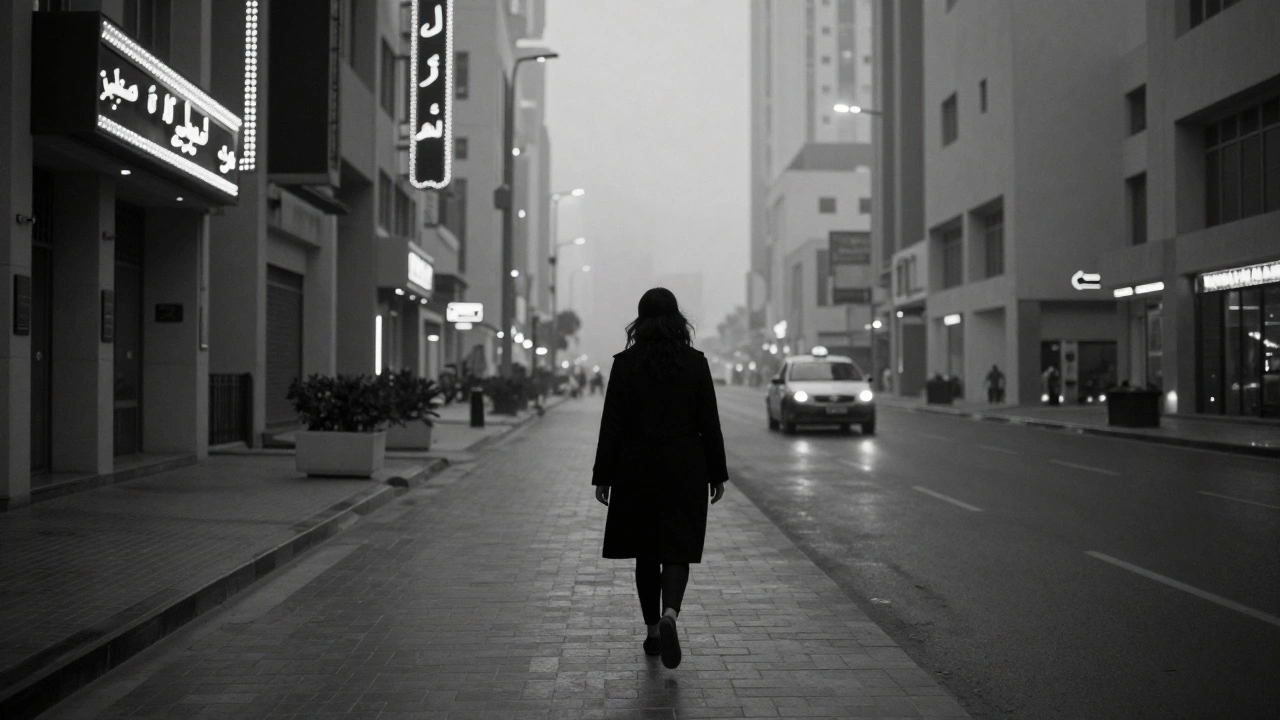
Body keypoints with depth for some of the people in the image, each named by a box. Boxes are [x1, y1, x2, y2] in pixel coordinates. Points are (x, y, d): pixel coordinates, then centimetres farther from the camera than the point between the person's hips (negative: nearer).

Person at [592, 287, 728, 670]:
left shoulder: (625, 364, -5)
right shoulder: (696, 363, -3)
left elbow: (612, 424, -5)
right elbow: (709, 423, -1)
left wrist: (603, 477, 1)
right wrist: (717, 474, 7)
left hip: (637, 472, 1)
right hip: (684, 470, 0)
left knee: (646, 553, 13)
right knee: (677, 551, 3)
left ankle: (653, 631, 19)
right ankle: (669, 614, -22)